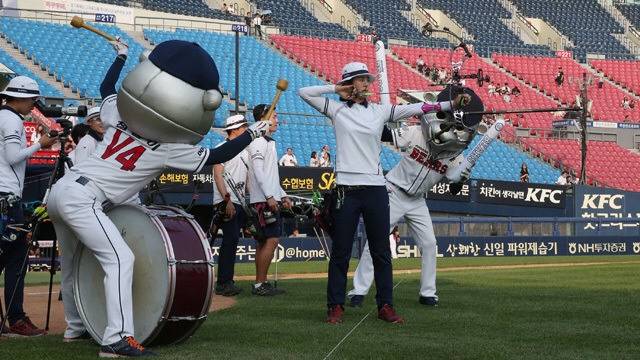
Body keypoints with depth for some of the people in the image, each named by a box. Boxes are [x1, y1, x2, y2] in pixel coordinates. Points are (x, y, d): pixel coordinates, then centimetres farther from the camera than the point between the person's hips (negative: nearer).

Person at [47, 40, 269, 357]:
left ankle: (75, 326, 40)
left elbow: (106, 87, 32)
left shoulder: (119, 118, 12)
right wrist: (253, 133, 9)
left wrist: (121, 55, 45)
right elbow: (218, 156, 0)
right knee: (119, 258, -15)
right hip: (81, 199, -8)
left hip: (59, 191, 8)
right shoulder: (170, 147, -5)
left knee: (73, 261, 23)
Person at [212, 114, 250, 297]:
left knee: (232, 241, 9)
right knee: (230, 240, -13)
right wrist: (227, 200, -20)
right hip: (226, 202, -9)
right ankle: (223, 283, -11)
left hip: (239, 202, 9)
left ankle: (226, 282, 14)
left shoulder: (244, 150, 19)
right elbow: (218, 175, -13)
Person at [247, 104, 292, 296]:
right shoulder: (258, 142, -9)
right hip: (263, 200, -10)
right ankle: (259, 284, -13)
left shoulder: (269, 142, 22)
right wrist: (269, 197, -22)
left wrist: (283, 195, 23)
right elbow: (258, 172, -18)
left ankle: (262, 283, 11)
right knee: (271, 240, -14)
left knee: (264, 242, 9)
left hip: (271, 199, 10)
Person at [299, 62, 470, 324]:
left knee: (381, 251, 5)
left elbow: (416, 108, 3)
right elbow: (304, 93, 3)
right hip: (347, 188, -2)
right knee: (341, 251, 2)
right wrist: (336, 89, 3)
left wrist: (451, 104, -5)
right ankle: (336, 306, 9)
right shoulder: (336, 109, 6)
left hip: (375, 187, 2)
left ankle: (385, 306, 11)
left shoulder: (380, 111, 10)